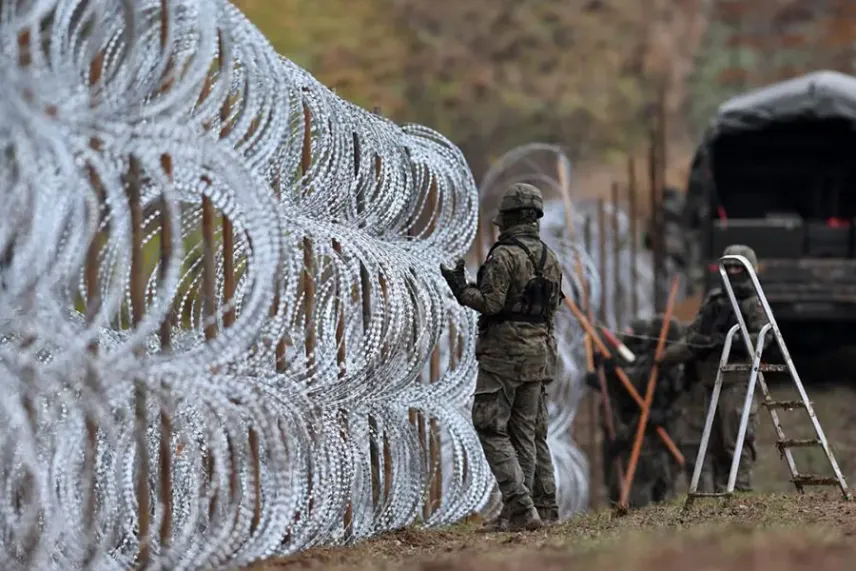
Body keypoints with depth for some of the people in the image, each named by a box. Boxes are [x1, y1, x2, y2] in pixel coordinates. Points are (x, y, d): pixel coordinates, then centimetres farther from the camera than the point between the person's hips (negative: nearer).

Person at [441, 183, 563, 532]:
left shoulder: (504, 256, -14)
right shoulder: (550, 259, 11)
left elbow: (490, 303, -17)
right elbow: (552, 305, 14)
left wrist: (460, 287, -4)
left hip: (504, 350, -8)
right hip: (538, 351, 8)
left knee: (491, 428, -4)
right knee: (523, 431, 11)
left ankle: (520, 507, -15)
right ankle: (516, 511, 10)